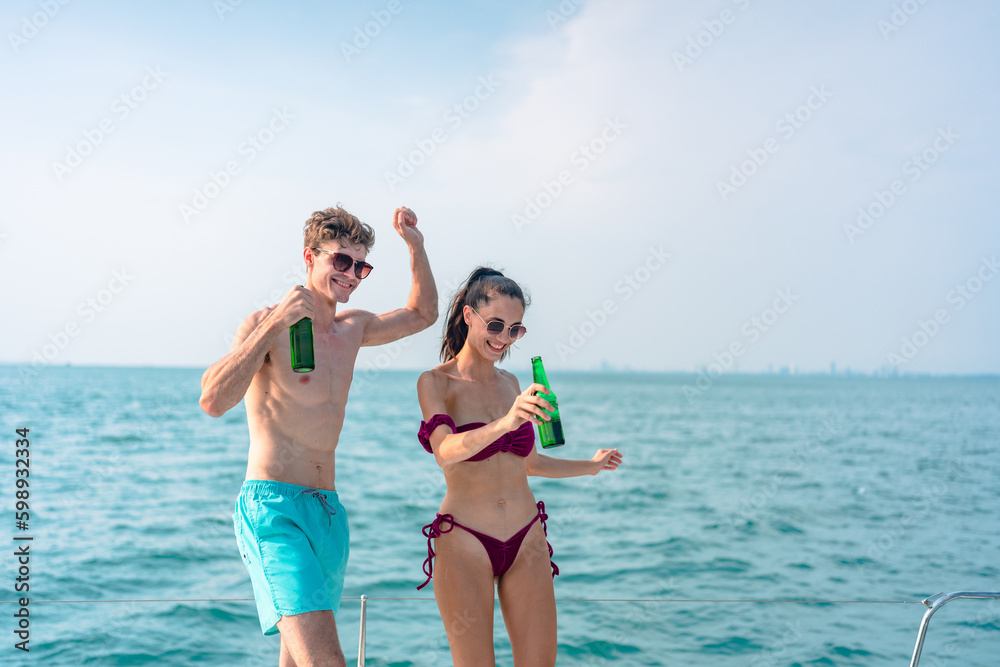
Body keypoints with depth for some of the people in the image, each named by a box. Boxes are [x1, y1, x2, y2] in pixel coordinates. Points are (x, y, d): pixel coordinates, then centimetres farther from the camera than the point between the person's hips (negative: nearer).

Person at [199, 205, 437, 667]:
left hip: (329, 511, 8)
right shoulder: (266, 325, -6)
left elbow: (423, 314, 31)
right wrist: (274, 324, -23)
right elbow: (213, 401, -21)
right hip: (273, 507, -8)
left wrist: (416, 247, 17)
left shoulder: (352, 327, 15)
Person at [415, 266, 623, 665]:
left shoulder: (510, 383, 12)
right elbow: (445, 451, -24)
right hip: (464, 542, -5)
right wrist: (505, 423, -38)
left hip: (527, 541, 5)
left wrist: (590, 466, 18)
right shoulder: (435, 382, -5)